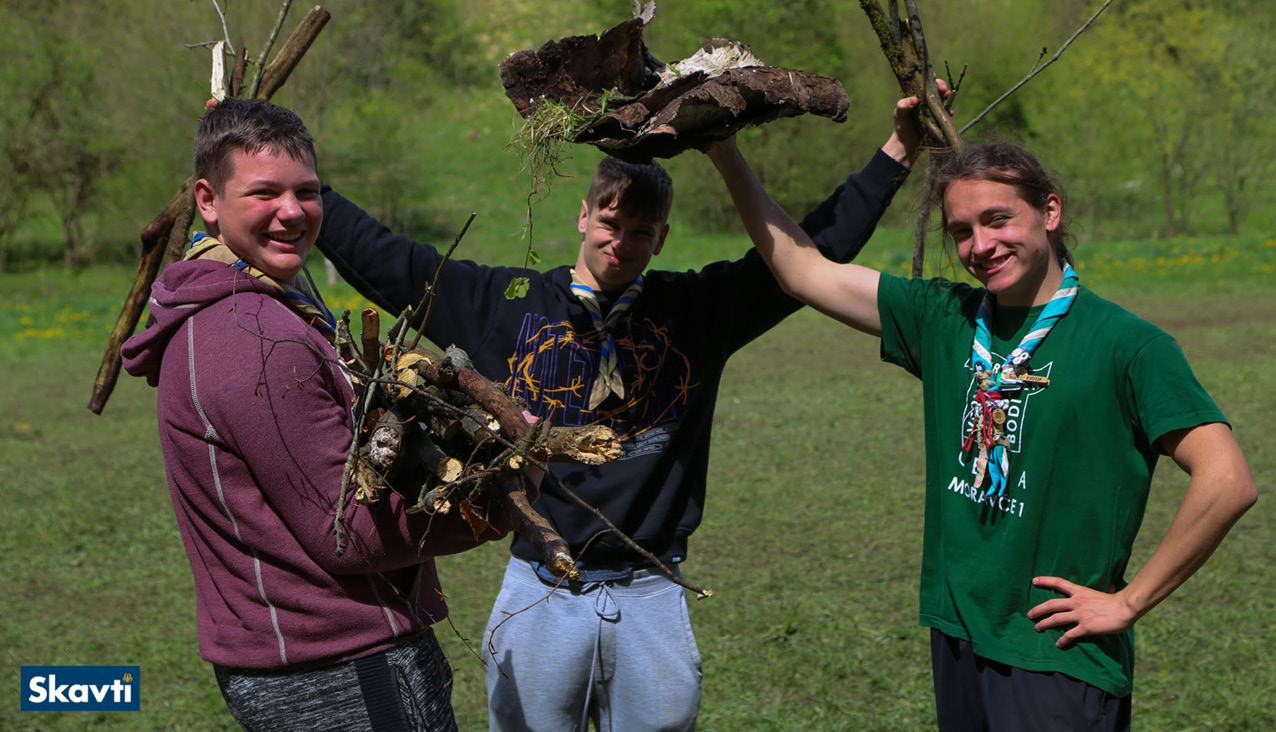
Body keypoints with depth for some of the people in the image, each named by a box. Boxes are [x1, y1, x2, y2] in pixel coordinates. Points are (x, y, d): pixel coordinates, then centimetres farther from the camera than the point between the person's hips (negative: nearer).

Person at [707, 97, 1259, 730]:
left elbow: (1228, 482, -17)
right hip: (957, 641, 6)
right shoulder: (945, 319, 6)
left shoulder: (1127, 345, -11)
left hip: (1058, 660, -6)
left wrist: (1128, 601, -13)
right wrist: (726, 154, 4)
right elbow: (801, 269, 10)